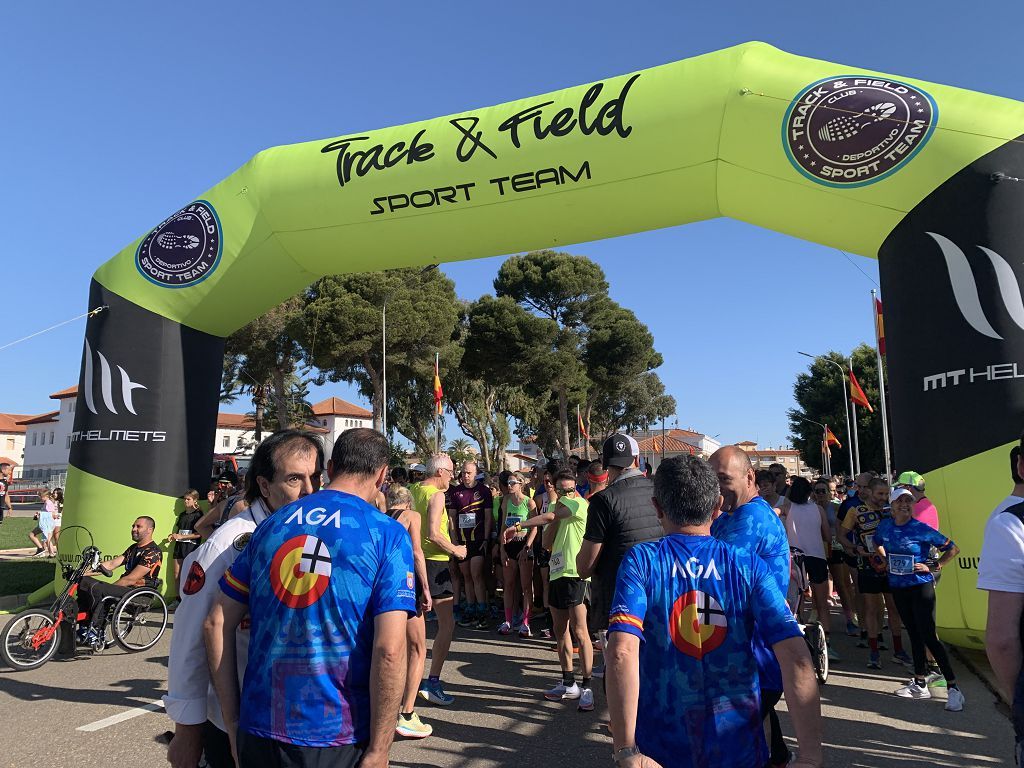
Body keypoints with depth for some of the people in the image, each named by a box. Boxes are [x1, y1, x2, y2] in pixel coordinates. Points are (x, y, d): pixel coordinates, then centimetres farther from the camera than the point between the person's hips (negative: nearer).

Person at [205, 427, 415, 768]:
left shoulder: (272, 524, 4)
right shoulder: (387, 535, -11)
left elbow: (216, 624, 5)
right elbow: (389, 651, -19)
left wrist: (233, 723, 11)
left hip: (259, 730, 4)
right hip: (338, 738, -4)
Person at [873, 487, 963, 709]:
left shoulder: (922, 529, -13)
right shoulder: (885, 526, 0)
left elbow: (953, 549, -6)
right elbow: (877, 543, 22)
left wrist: (933, 567, -11)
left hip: (921, 585, -5)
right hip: (898, 588, 5)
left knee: (928, 636, -9)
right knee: (914, 635, 14)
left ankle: (953, 688, 0)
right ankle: (920, 684, 23)